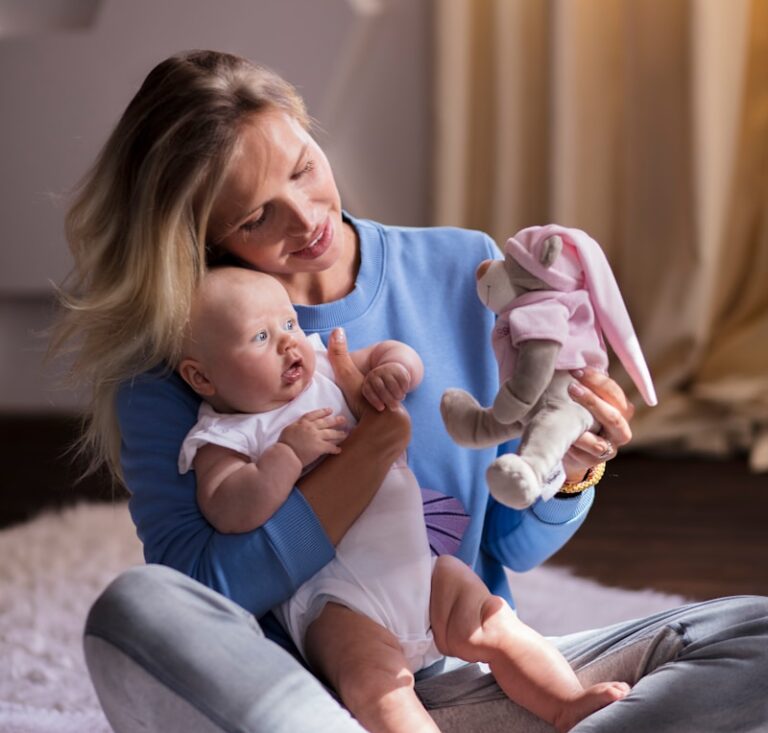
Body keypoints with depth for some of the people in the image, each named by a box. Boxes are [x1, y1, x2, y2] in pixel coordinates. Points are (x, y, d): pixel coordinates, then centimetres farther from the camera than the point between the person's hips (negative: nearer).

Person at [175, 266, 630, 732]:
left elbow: (394, 353, 20)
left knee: (497, 627, -3)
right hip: (334, 599, -6)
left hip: (417, 567, 6)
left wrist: (395, 368, -5)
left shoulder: (322, 367, 13)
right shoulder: (222, 439, -5)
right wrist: (289, 452, -22)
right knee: (375, 681, -30)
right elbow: (228, 512, -21)